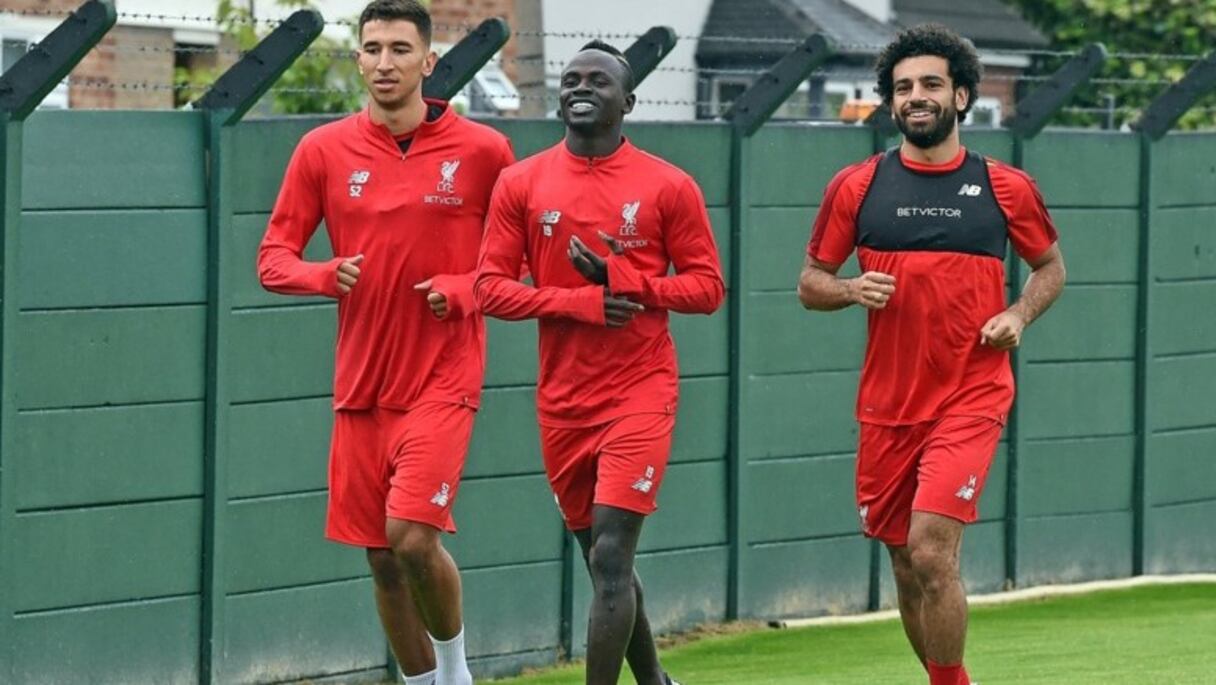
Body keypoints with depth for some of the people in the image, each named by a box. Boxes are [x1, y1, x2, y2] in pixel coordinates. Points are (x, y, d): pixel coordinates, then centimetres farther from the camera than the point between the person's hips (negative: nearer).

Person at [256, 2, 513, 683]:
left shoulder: (482, 150, -3)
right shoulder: (324, 151, 2)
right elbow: (273, 259, 5)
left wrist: (465, 290, -13)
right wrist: (329, 275, -15)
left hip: (441, 379, -3)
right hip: (361, 384, 3)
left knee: (413, 536, -17)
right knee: (382, 558, 6)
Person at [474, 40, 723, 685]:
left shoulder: (668, 187, -3)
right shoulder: (522, 184, 3)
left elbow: (706, 286, -2)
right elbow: (491, 288, -1)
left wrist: (621, 279, -16)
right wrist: (581, 302, -14)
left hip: (640, 394, -4)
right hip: (562, 401, 4)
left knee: (611, 558, -13)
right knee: (602, 560, 14)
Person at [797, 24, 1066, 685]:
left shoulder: (1005, 188, 1)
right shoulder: (856, 187, 3)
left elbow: (1050, 266, 16)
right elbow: (810, 283, 9)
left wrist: (1018, 315, -4)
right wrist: (853, 290, -12)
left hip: (971, 398, -3)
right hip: (887, 403, 3)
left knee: (931, 554, -18)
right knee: (907, 569, 8)